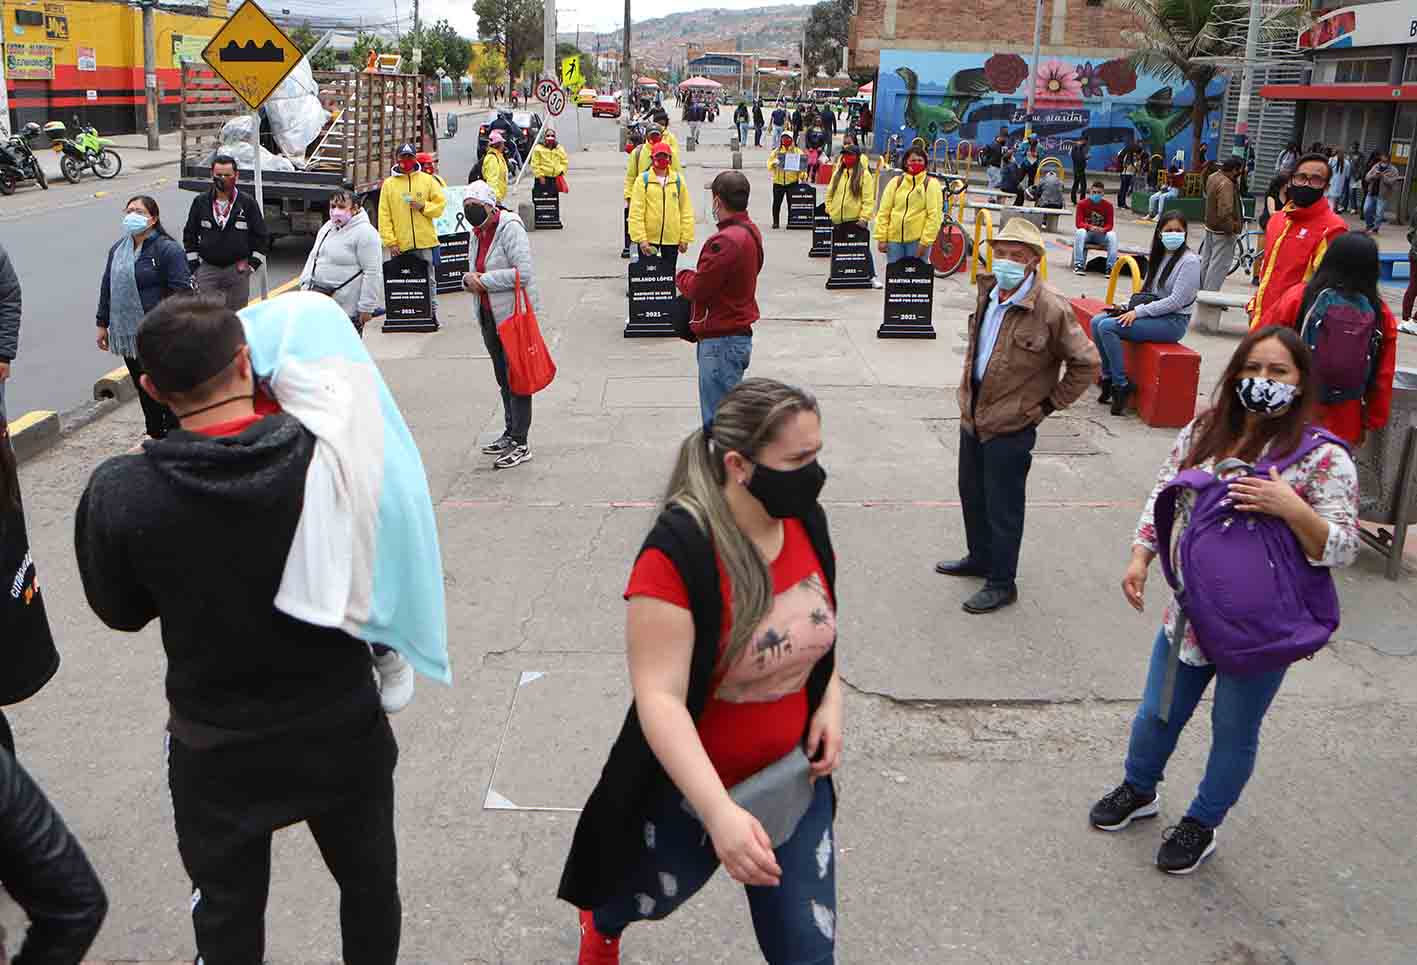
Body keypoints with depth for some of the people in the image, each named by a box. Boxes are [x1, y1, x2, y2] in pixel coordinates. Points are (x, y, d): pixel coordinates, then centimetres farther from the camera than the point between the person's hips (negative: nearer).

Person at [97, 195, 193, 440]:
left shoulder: (168, 249, -10)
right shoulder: (118, 249, 13)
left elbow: (182, 291, -14)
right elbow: (107, 288, 20)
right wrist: (102, 324, 19)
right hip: (128, 333, 7)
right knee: (143, 388, 15)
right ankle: (154, 434, 27)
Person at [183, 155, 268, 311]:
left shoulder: (248, 203, 0)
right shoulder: (201, 202, 5)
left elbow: (261, 237, 6)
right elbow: (189, 235, 12)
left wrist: (252, 264, -1)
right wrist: (194, 268, 5)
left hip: (237, 270, -1)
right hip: (207, 268, 1)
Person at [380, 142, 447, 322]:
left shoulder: (427, 180, 7)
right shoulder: (389, 184, 5)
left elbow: (440, 203, 9)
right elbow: (384, 215, 1)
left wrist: (424, 207, -10)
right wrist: (390, 242, -7)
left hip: (424, 241, 0)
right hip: (399, 244, 0)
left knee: (428, 279, 4)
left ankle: (432, 312, 12)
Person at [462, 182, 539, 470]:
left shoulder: (510, 228, -15)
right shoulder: (478, 233, 14)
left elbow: (523, 272, -24)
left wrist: (485, 281, -20)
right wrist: (469, 279, -2)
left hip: (513, 312, -9)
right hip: (489, 314, 9)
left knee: (516, 376, -6)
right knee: (502, 377, 18)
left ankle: (520, 443, -1)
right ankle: (510, 432, 30)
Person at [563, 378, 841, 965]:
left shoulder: (806, 521, -9)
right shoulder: (678, 551, -29)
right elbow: (660, 698, -31)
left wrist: (831, 700, -5)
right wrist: (720, 812, -39)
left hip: (794, 779, 4)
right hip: (693, 789, -4)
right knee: (651, 897, 27)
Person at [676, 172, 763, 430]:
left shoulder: (726, 241, -22)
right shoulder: (750, 231, 10)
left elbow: (697, 289, -19)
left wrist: (681, 277, 1)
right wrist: (693, 278, 3)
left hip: (721, 340, -10)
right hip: (739, 333, 10)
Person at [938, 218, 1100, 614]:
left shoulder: (1051, 309, -20)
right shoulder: (988, 292, 2)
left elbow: (1086, 363, -13)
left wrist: (1049, 404, -10)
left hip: (1011, 426, -7)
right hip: (973, 414, 8)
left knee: (1003, 507, 5)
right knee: (972, 492, 22)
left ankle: (1002, 582, 21)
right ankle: (980, 558, 43)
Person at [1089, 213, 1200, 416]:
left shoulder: (1189, 261, -11)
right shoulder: (1158, 256, 15)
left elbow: (1176, 301, -18)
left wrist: (1138, 312, -20)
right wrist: (1129, 308, 0)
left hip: (1173, 321, -8)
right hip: (1152, 314, 8)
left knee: (1108, 327, -24)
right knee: (1097, 321, -8)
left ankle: (1121, 385, -15)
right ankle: (1108, 376, -1)